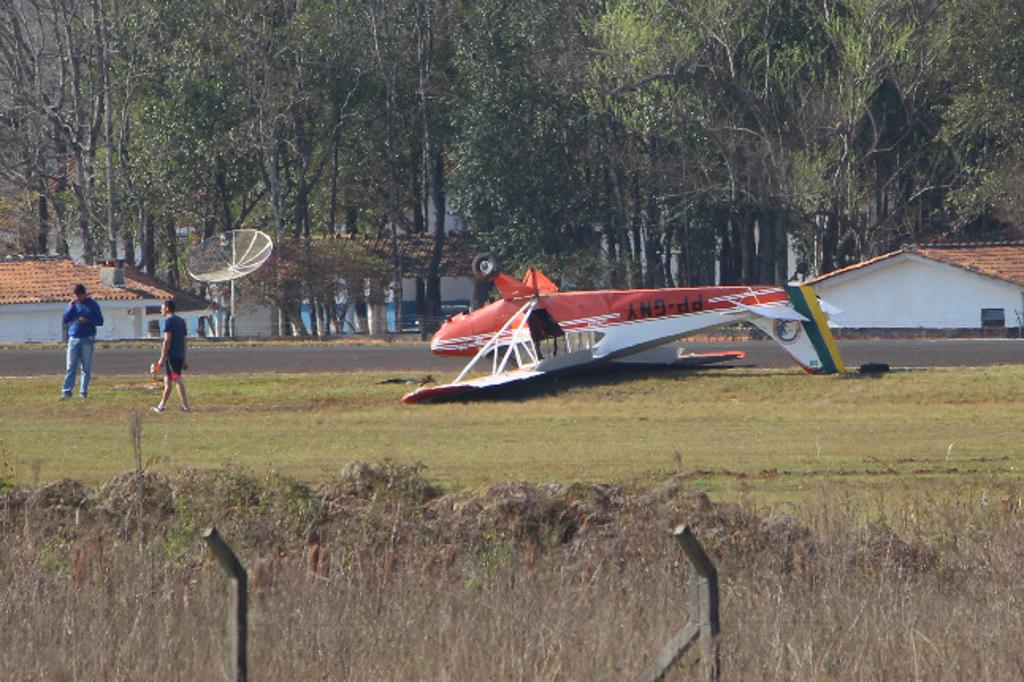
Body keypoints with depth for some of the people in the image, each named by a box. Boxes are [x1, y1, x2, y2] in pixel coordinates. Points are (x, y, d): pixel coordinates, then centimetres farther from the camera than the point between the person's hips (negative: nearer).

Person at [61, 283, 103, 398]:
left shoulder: (92, 305, 2)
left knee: (86, 367, 1)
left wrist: (87, 320, -15)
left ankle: (83, 391, 5)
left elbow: (100, 321, 1)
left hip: (87, 340, -2)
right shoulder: (73, 304, 9)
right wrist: (71, 307, -10)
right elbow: (65, 320, 3)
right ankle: (66, 391, -4)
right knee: (70, 367, -3)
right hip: (74, 338, 2)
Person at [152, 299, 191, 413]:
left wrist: (163, 358, -16)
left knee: (177, 380, -7)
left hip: (171, 355, -8)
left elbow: (167, 340, -17)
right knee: (167, 380, 15)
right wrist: (183, 360, 21)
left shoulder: (169, 321, -10)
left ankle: (185, 406, -10)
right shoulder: (181, 321, 16)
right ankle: (162, 405, 20)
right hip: (180, 355, 8)